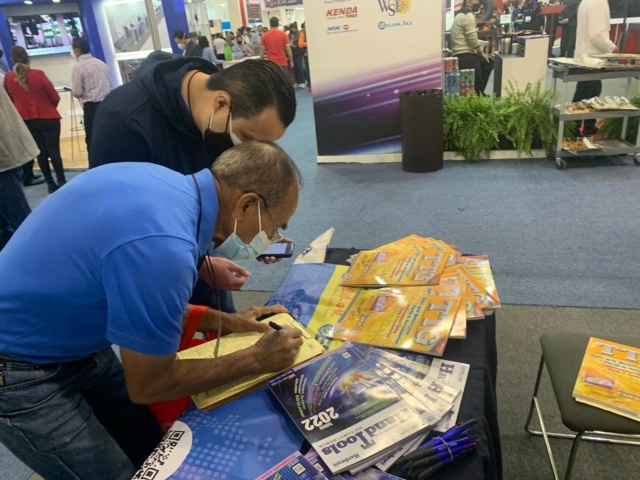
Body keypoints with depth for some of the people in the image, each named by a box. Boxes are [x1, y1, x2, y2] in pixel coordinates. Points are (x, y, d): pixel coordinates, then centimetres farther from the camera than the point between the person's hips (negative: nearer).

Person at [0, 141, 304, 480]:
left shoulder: (166, 184, -8)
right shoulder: (163, 247, -36)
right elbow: (148, 385, -20)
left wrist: (224, 321, 3)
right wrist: (256, 360, -12)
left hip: (68, 342, 8)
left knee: (150, 450, 14)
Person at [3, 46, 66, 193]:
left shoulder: (8, 78, -1)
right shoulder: (38, 74, -13)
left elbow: (9, 99, 11)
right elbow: (55, 97, -8)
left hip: (26, 120, 4)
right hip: (47, 117, -4)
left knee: (41, 152, 11)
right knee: (54, 151, 0)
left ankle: (50, 183, 14)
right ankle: (62, 182, -1)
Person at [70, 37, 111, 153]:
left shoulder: (78, 67, -9)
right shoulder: (102, 63, 9)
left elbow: (77, 92, -10)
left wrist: (73, 91, 11)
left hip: (91, 106, -6)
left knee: (92, 139, 1)